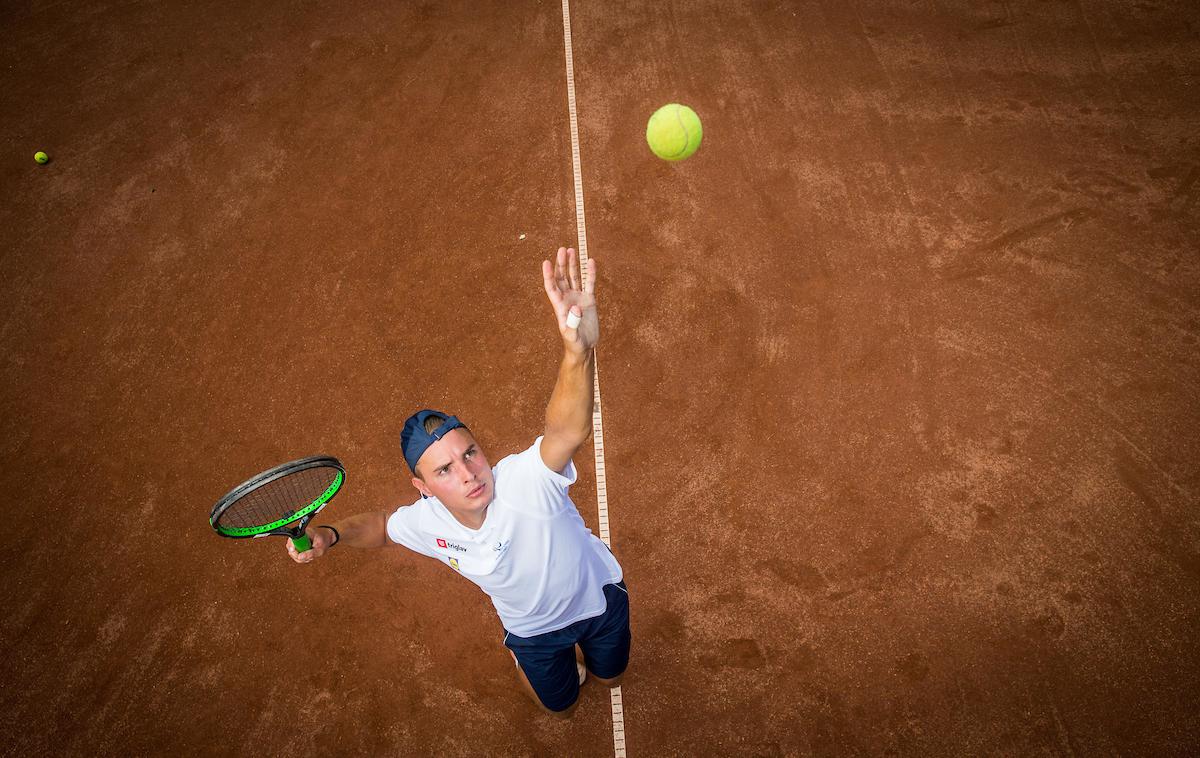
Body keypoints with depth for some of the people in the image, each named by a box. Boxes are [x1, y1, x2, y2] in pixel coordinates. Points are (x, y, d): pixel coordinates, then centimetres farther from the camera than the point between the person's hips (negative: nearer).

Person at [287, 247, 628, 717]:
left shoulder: (523, 481, -46)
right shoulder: (425, 524, -30)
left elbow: (568, 431, -70)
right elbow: (381, 525, -4)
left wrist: (579, 349, -89)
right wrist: (330, 534, -26)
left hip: (599, 596, -2)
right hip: (534, 629, 2)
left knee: (610, 677, 28)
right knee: (560, 705, 27)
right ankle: (521, 658, 56)